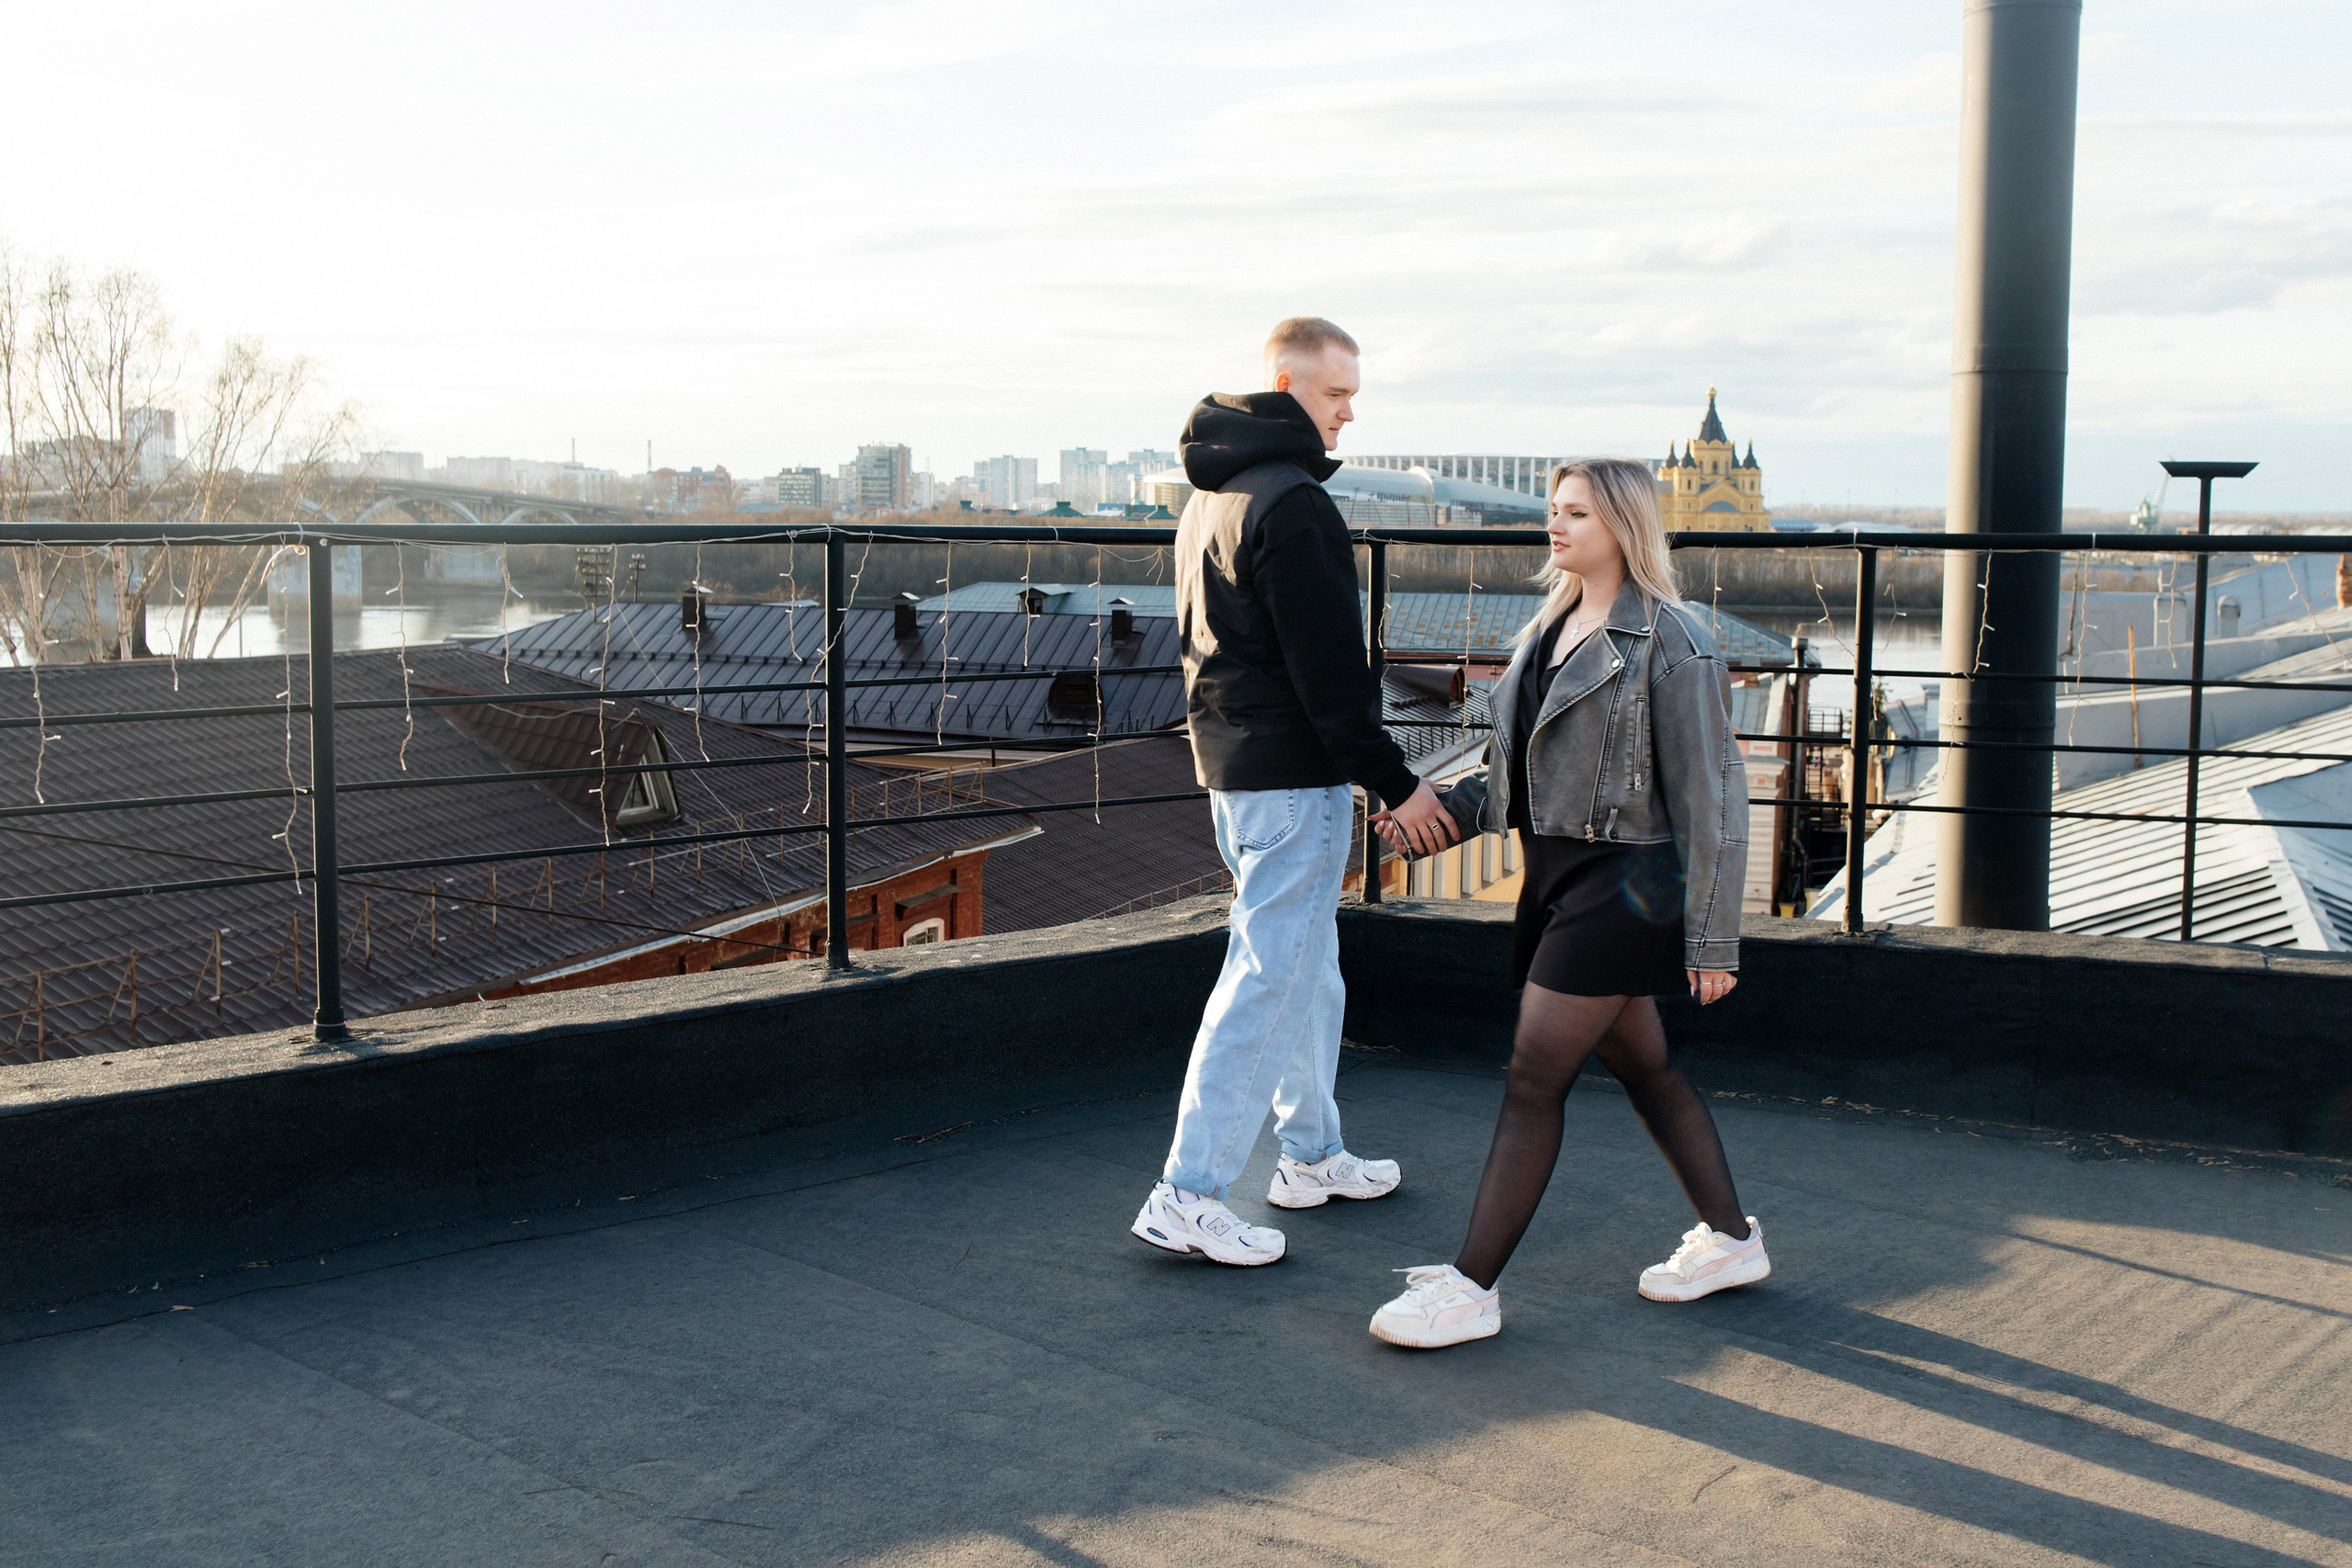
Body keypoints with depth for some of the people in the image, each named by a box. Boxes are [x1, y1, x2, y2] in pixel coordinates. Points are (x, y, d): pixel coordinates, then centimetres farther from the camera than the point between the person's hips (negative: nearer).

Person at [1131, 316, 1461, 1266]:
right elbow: (1328, 669, -20)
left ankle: (1313, 1155, 31)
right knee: (1272, 978, -6)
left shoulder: (1210, 494, 15)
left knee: (1308, 969, 20)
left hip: (1230, 762, 10)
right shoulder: (1291, 503, -18)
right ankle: (1189, 1195, -4)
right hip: (1293, 774, -10)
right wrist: (1395, 783, -14)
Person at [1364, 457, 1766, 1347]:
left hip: (1621, 884, -8)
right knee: (1641, 1065, 17)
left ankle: (1471, 1286, -1)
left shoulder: (1669, 642, -12)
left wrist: (1712, 940, -13)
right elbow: (1516, 774, 17)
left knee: (1533, 1080, -7)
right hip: (1558, 875, 9)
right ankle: (1730, 1239, 31)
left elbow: (1709, 797, -12)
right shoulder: (1550, 629, 13)